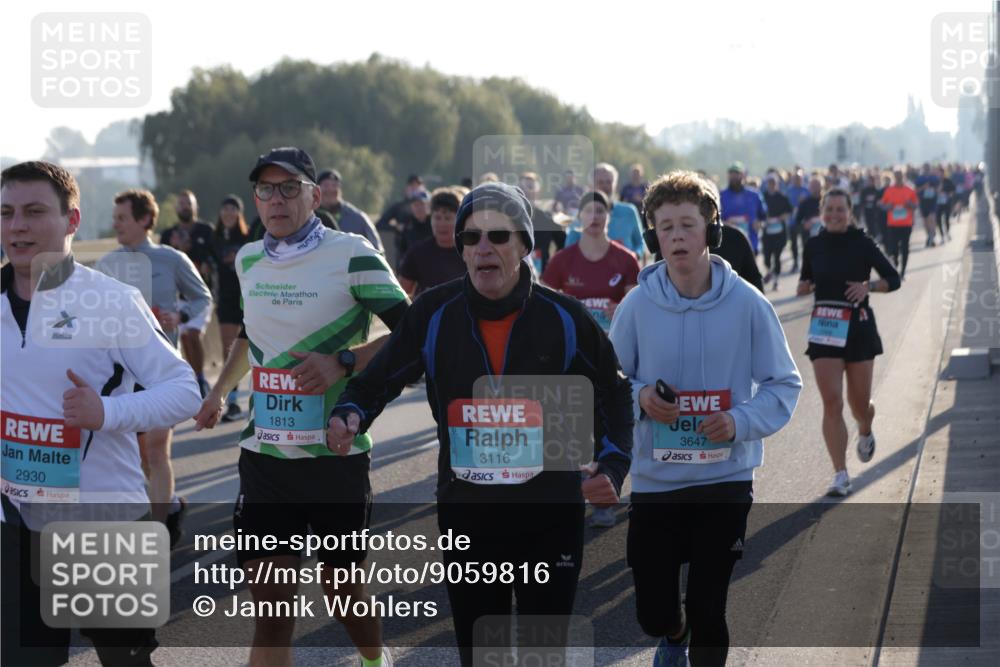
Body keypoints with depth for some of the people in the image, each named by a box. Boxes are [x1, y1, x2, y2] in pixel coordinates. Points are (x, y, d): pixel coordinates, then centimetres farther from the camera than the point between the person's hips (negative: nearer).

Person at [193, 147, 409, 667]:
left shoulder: (351, 254, -10)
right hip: (264, 454, 4)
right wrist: (219, 392, 25)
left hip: (337, 453, -4)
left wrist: (343, 362, -23)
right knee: (270, 603, -3)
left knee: (342, 588, 9)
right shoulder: (248, 260, 9)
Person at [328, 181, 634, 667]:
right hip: (466, 514, 1)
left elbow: (613, 395, 7)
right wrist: (351, 415, -16)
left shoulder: (565, 318, -6)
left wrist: (611, 466, -6)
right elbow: (379, 380, 5)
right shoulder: (433, 314, -4)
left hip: (551, 516, -1)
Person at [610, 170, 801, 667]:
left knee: (708, 609, -1)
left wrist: (741, 421, -17)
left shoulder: (746, 304, -7)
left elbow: (784, 384, 0)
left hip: (725, 481, -1)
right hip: (653, 480, 1)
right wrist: (639, 397, -15)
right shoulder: (638, 304, -4)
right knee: (653, 611, 7)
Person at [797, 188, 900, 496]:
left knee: (859, 403, 7)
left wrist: (868, 286, -17)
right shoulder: (814, 246, 3)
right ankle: (841, 475, -7)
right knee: (831, 402, -10)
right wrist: (804, 286, -5)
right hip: (824, 331, 1)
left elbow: (893, 279, 1)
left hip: (858, 329, -1)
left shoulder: (863, 244, -4)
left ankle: (865, 433, 45)